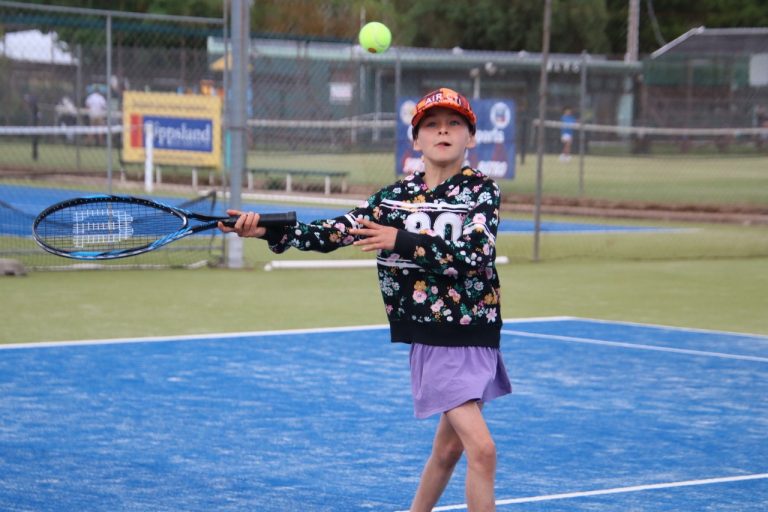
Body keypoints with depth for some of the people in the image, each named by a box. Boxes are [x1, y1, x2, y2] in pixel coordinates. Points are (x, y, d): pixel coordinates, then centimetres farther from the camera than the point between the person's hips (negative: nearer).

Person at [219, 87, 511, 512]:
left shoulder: (481, 190, -3)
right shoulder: (396, 197, 0)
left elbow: (474, 252, -19)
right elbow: (334, 232, -3)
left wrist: (402, 242, -28)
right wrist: (266, 230, -16)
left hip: (475, 337, 2)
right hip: (436, 339, -2)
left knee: (449, 446, 16)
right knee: (482, 449, -13)